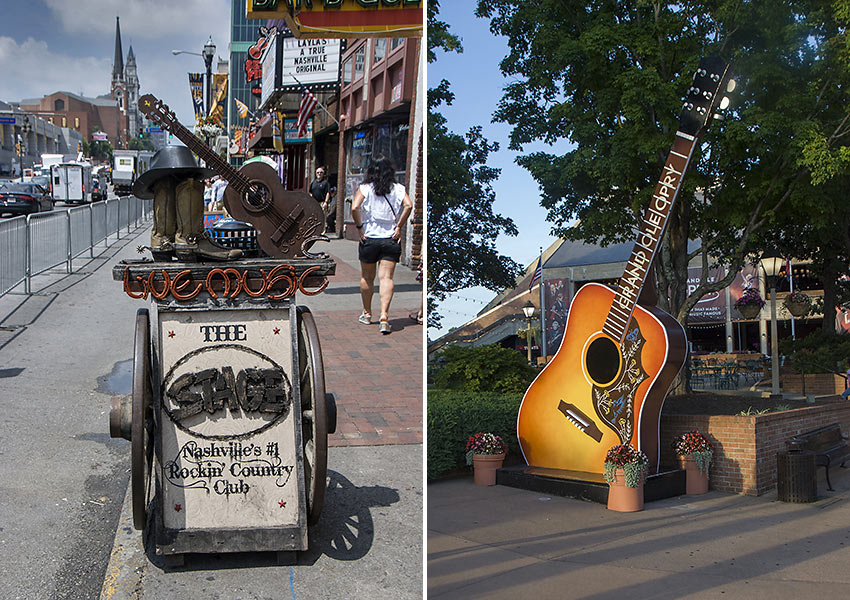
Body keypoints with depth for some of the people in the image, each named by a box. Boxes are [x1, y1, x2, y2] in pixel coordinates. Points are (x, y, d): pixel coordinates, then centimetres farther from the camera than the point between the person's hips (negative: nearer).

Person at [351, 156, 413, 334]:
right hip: (391, 239, 0)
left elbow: (354, 208, -17)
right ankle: (384, 316, -18)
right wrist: (399, 226, -7)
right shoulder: (399, 189, 2)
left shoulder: (364, 188, -2)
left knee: (367, 278, 15)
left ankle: (367, 313, 28)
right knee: (386, 278, -2)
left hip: (369, 238, 0)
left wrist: (360, 228, -7)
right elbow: (409, 206, -14)